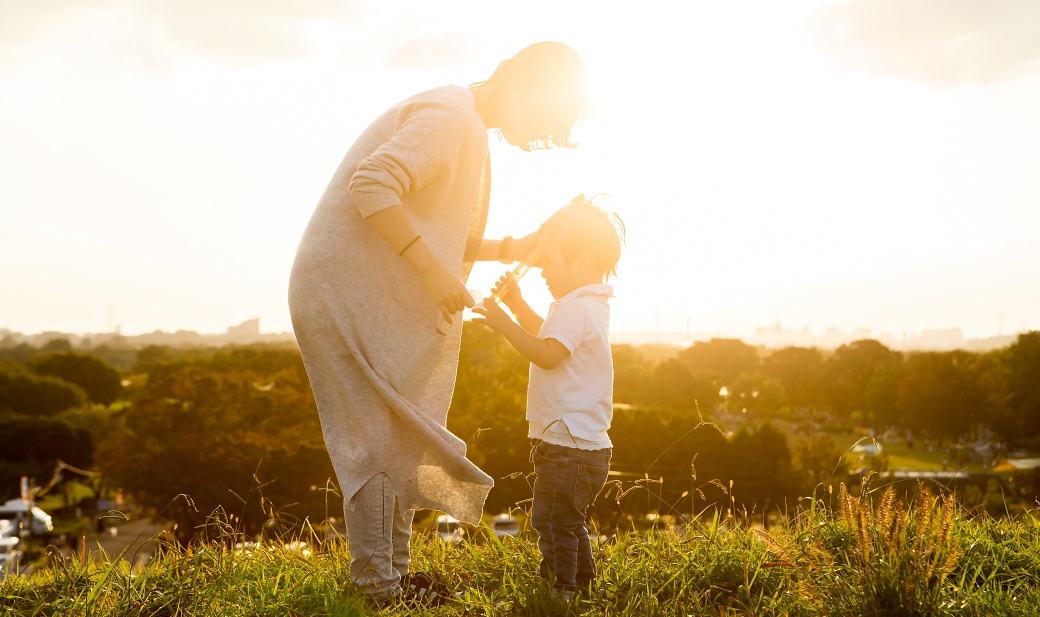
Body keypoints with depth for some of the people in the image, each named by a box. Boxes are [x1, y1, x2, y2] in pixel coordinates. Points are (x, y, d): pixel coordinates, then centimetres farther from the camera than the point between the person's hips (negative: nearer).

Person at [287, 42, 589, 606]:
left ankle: (393, 575, 22)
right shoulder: (451, 116, -15)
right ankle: (379, 591, -2)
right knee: (384, 440, -8)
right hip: (351, 290, -10)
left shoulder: (467, 130, 19)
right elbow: (372, 185, -27)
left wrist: (508, 249, 7)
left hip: (380, 298, 10)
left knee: (397, 441, 13)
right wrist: (433, 270, -25)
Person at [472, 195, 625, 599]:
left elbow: (547, 354, -29)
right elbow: (549, 337, 31)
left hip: (568, 446, -11)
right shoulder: (590, 305, 17)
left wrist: (503, 323, -26)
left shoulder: (576, 308, -17)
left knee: (553, 523, -9)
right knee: (569, 524, 22)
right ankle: (582, 587, 31)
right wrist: (518, 305, 22)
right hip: (586, 444, 11)